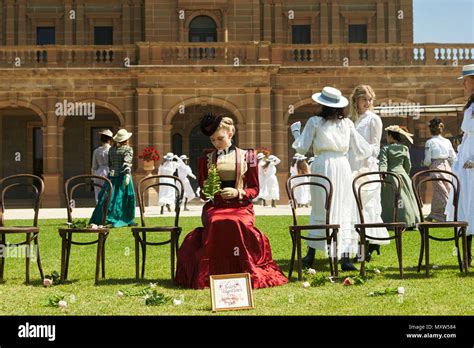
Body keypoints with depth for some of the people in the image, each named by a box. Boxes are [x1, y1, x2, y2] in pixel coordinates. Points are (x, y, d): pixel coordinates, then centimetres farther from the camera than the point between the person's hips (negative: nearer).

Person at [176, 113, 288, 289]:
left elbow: (254, 189, 9)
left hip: (240, 206, -1)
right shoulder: (206, 159, 16)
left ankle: (244, 273, -24)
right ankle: (214, 273, -27)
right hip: (215, 206, 1)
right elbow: (202, 191, 21)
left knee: (237, 223, -37)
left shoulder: (246, 156, 11)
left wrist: (237, 192, -10)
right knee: (216, 223, -36)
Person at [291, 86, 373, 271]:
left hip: (322, 166, -1)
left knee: (319, 209, 11)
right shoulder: (347, 123, 7)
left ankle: (311, 254, 15)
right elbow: (362, 151, 10)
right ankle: (345, 256, -2)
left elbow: (301, 148, 2)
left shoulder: (315, 122, 1)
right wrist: (371, 149, 33)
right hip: (342, 166, 1)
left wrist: (296, 131, 18)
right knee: (344, 209, 4)